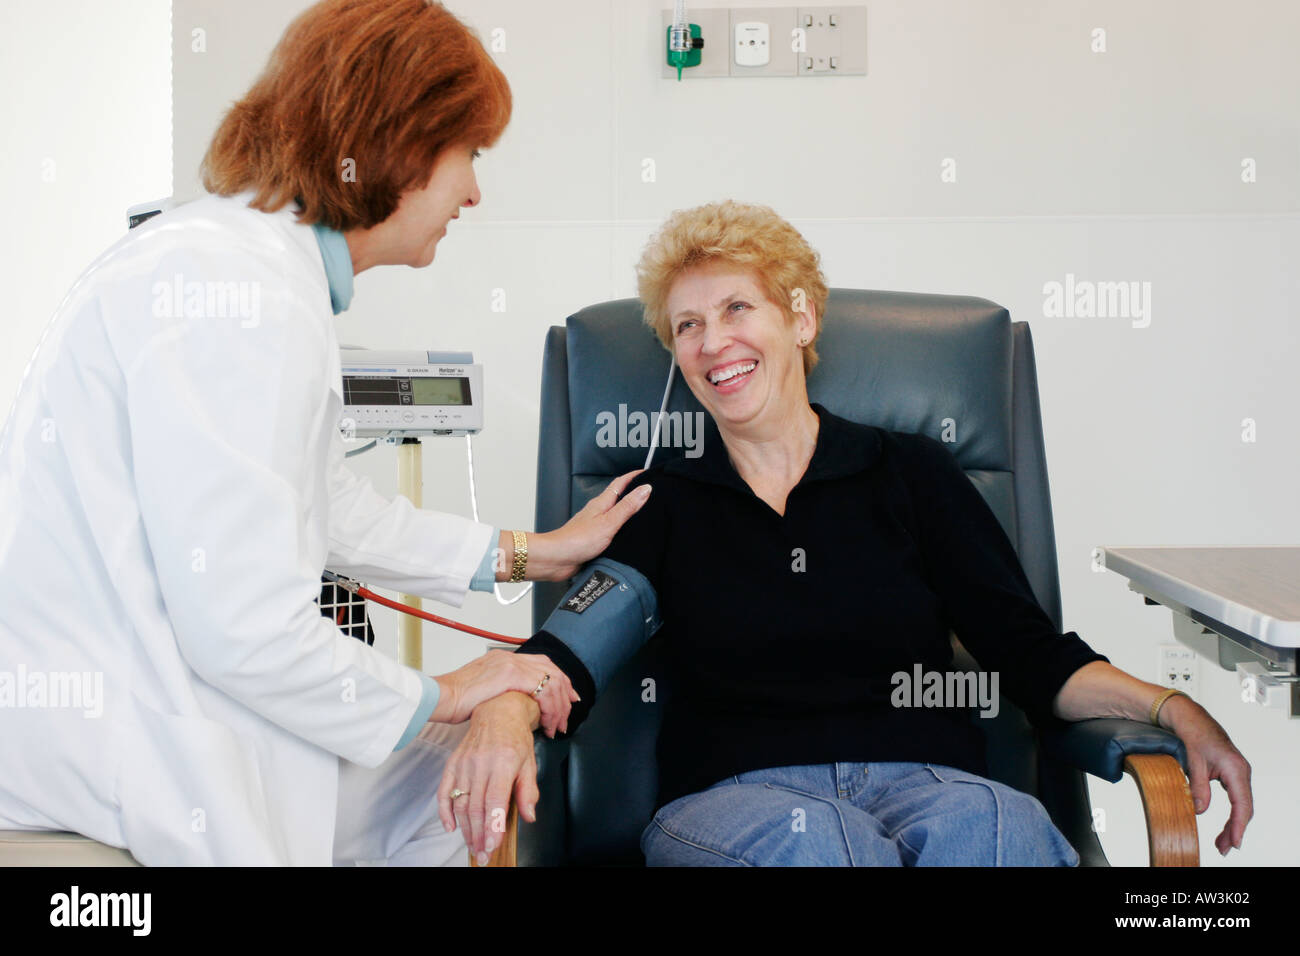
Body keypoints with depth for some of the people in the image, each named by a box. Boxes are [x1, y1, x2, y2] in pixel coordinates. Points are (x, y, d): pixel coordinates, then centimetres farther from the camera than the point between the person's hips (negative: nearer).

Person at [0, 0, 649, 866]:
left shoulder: (254, 256, 10)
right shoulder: (243, 298, -24)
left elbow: (331, 507, 21)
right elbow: (247, 629, -26)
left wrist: (525, 554, 26)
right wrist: (435, 697, -9)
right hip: (91, 752, -10)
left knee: (466, 749, 11)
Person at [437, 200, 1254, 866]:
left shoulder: (911, 475, 15)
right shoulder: (662, 504, 16)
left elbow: (1036, 657, 9)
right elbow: (569, 654, 1)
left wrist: (1173, 709, -9)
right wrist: (505, 713, -23)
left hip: (926, 784, 1)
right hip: (734, 794, 0)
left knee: (987, 823, -35)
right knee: (810, 840, -37)